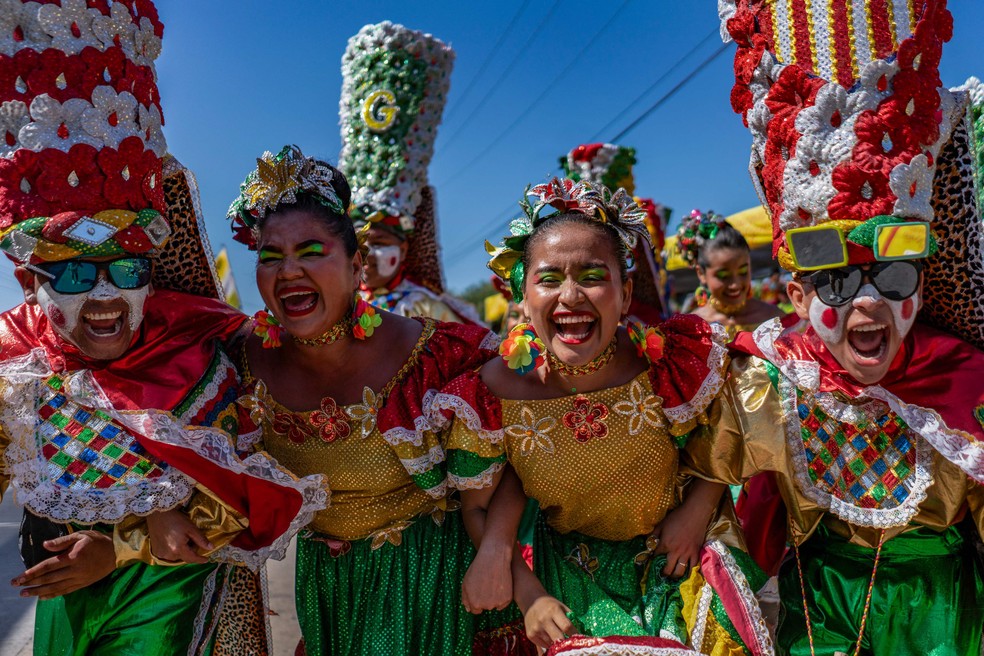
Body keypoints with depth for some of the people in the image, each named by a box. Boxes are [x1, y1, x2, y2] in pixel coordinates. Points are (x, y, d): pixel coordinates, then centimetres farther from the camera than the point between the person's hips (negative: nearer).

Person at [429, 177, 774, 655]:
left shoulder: (675, 366, -25)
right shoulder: (491, 396, -24)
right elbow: (477, 508, -9)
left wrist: (698, 510, -16)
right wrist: (530, 596, -13)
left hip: (675, 559, 1)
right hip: (574, 570, 0)